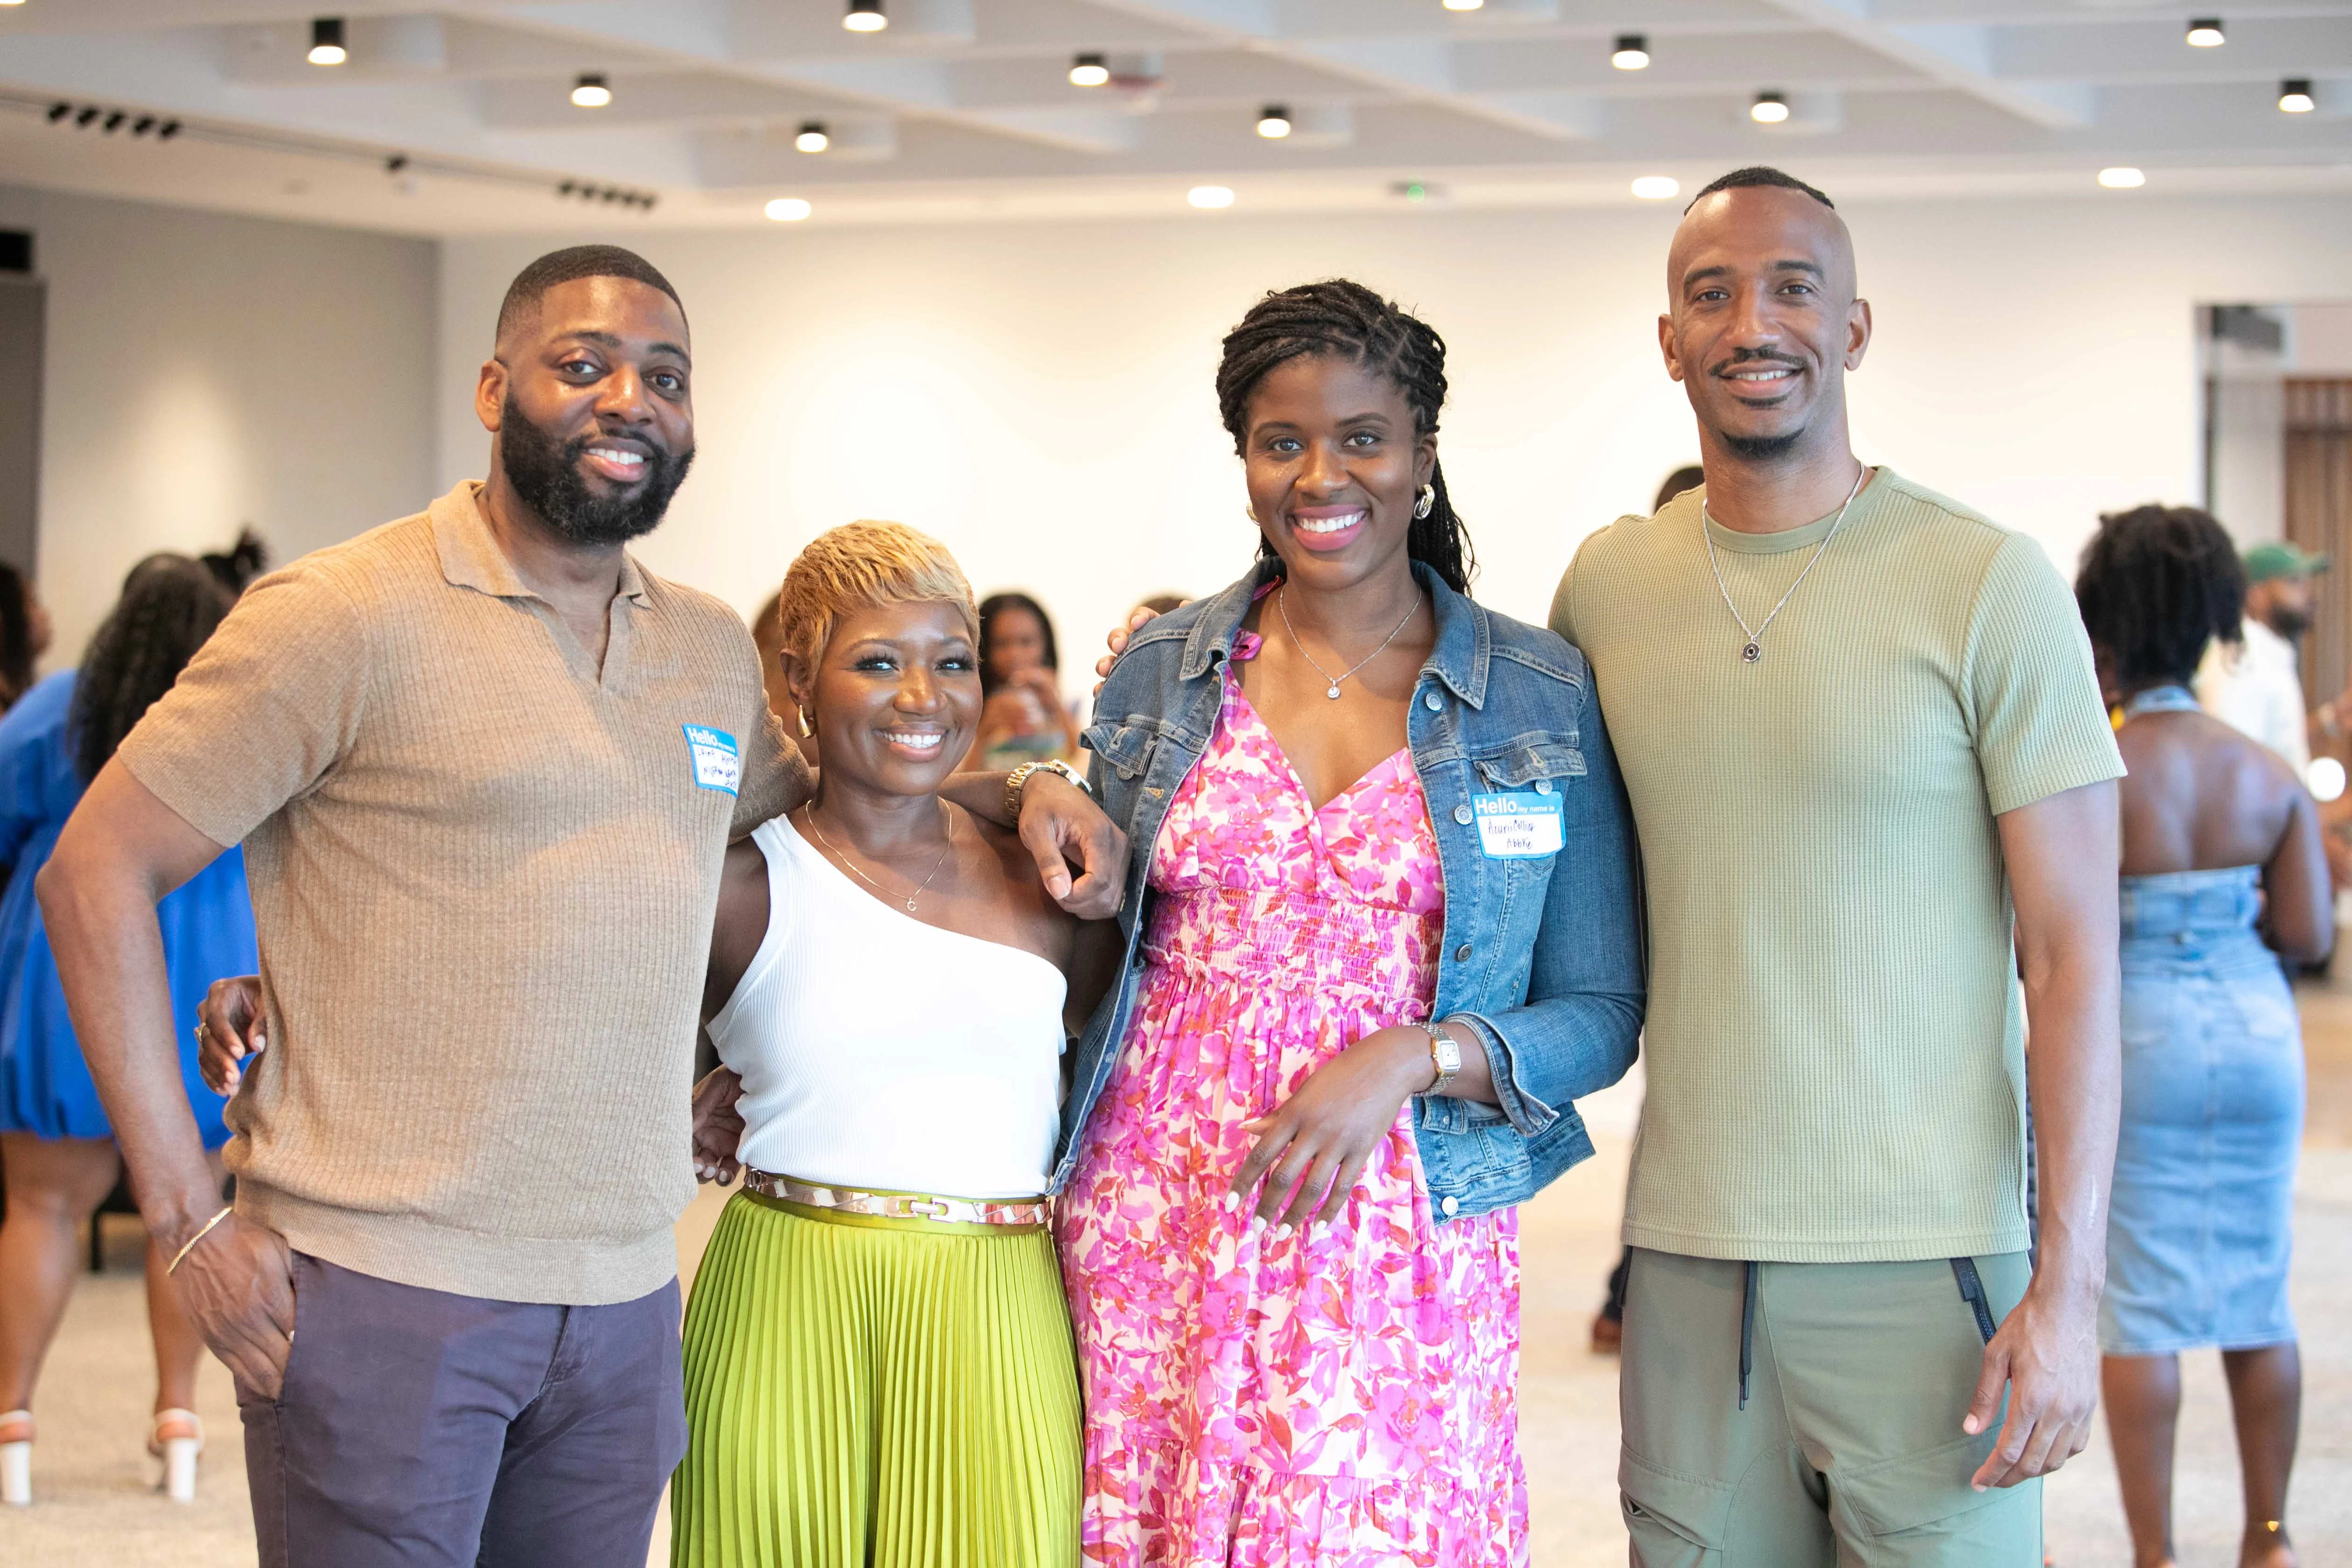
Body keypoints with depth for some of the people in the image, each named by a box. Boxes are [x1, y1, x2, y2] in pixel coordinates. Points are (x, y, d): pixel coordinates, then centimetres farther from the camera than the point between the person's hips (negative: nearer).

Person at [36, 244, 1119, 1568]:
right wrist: (191, 1218, -10)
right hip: (381, 1292, -5)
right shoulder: (350, 615, -6)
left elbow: (793, 786, 33)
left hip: (624, 1306, 6)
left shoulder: (717, 650, 13)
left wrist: (1018, 793, 13)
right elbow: (96, 873, -6)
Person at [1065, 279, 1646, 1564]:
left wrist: (1416, 1056, -14)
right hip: (1152, 1239, 2)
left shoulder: (1543, 699, 0)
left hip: (1402, 1251, -2)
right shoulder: (1159, 675, 7)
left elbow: (1602, 1020, 0)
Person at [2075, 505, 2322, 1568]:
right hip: (2257, 1035, 4)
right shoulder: (2271, 776, 0)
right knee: (2258, 1299, 14)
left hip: (2135, 1040, -4)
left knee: (2140, 1305, 3)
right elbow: (2309, 935, -2)